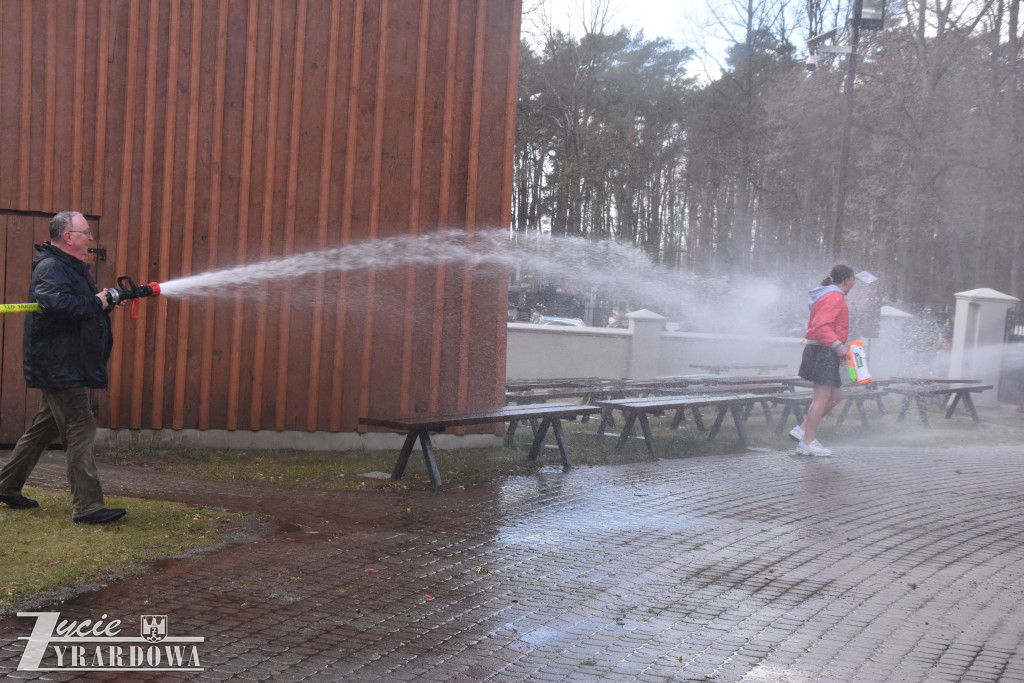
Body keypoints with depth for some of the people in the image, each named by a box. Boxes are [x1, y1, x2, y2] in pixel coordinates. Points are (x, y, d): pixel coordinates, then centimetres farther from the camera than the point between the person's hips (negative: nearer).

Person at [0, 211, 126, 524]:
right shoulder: (50, 268, -16)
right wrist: (96, 302, -24)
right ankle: (88, 507, -9)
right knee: (80, 430, -11)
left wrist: (109, 298, 8)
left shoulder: (70, 267, 19)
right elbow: (56, 302, -35)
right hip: (59, 367, -11)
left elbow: (80, 304, 26)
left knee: (45, 427, 18)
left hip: (64, 367, 11)